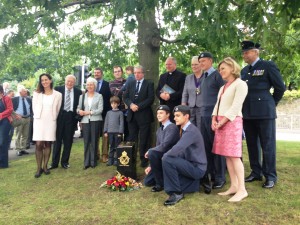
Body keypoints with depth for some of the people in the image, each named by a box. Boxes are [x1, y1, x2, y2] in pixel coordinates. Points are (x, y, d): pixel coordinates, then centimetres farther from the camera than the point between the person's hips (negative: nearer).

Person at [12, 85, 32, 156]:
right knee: (18, 135, -2)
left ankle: (23, 149, 17)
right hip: (19, 118, -4)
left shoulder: (29, 99, 7)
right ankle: (18, 150, 4)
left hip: (27, 118, 4)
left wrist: (30, 115, 6)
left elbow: (31, 108, 16)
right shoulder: (15, 99, -4)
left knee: (25, 135, 9)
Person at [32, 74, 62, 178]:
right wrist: (37, 116, 7)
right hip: (39, 121, 0)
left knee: (48, 144, 4)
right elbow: (34, 107, 9)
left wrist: (53, 118, 5)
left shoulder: (57, 95, 1)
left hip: (51, 122, 0)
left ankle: (45, 166, 14)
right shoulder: (37, 93, 6)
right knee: (39, 144, -5)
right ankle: (39, 168, 3)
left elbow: (58, 110, 6)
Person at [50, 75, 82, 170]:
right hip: (59, 117, -1)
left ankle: (65, 162, 19)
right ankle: (54, 162, 15)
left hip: (71, 118, 1)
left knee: (68, 141, 7)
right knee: (57, 140, 6)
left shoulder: (78, 92, 4)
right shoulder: (58, 89, 0)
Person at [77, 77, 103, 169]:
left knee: (94, 141, 2)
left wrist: (89, 112, -13)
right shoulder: (82, 96, 14)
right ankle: (86, 162, 8)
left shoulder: (99, 96, 5)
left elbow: (100, 110, -4)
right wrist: (79, 111, -14)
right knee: (86, 141, 1)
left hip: (95, 120, -2)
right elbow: (78, 107, 9)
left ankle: (93, 162, 11)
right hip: (85, 121, 2)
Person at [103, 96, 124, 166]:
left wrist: (120, 132, -9)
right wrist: (105, 131, 6)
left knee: (117, 147, 3)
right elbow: (106, 122, 10)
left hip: (117, 132, -3)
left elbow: (121, 123, -4)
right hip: (110, 132, 3)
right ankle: (110, 160, 15)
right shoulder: (109, 112, 9)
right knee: (111, 147, 10)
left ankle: (116, 160, 10)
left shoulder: (120, 113, -1)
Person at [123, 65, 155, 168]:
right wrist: (131, 105, -10)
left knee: (144, 140, 2)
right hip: (132, 115, 4)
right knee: (132, 139, 7)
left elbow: (151, 99, -10)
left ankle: (144, 160, 12)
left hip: (144, 115, -4)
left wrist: (139, 106, -16)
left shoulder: (149, 84, 1)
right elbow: (125, 97, 10)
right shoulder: (131, 84, 16)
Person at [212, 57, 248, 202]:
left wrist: (222, 122, -16)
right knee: (227, 155, 6)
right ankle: (234, 186, 11)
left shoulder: (240, 84, -6)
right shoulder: (223, 87, 20)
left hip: (232, 122, -8)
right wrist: (214, 119, -2)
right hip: (220, 123, 8)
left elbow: (236, 107, -14)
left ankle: (242, 189, -6)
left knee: (234, 155, -10)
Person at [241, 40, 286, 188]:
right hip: (247, 113, 6)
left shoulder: (268, 66, -4)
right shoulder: (244, 70, 13)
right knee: (251, 144, 11)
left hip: (264, 112, -6)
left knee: (267, 144, 1)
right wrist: (243, 107, 12)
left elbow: (280, 87, -1)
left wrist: (272, 103, 7)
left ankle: (270, 176, 11)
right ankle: (256, 172, 24)